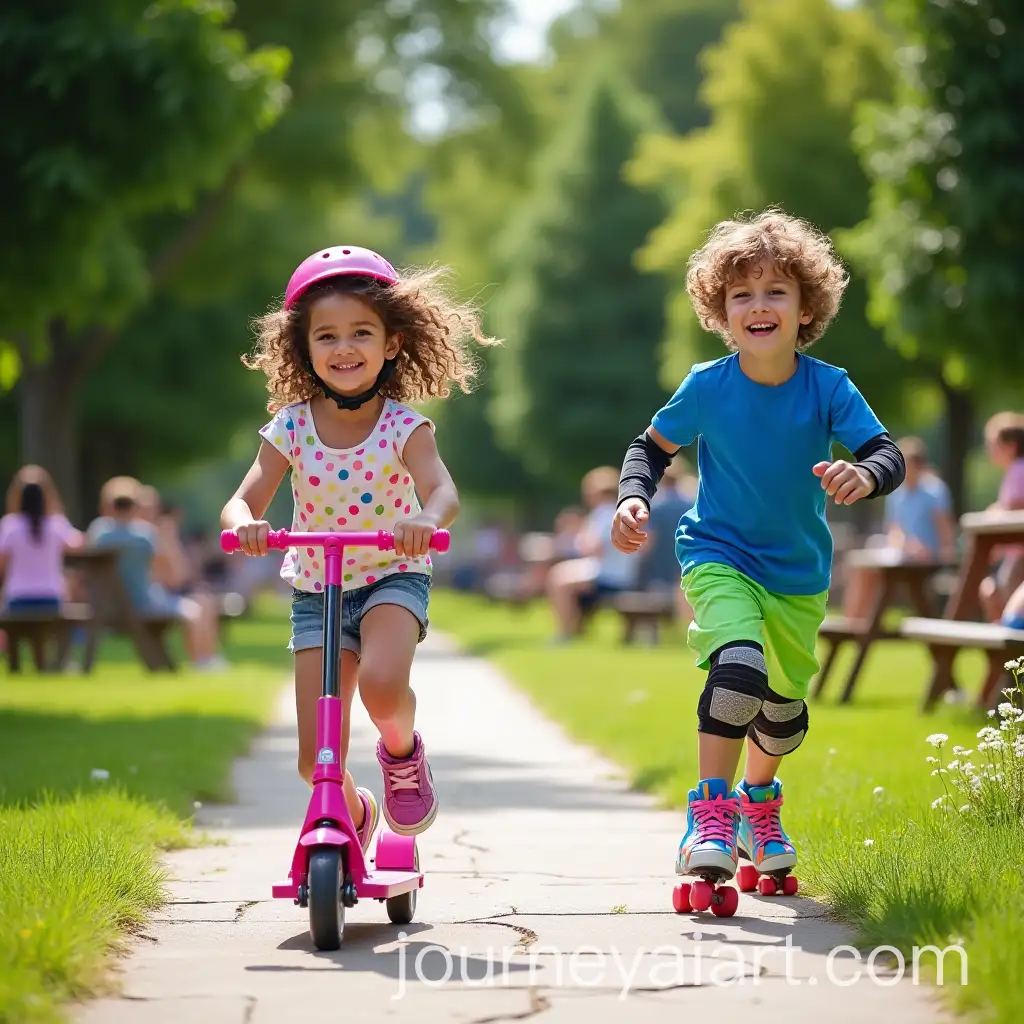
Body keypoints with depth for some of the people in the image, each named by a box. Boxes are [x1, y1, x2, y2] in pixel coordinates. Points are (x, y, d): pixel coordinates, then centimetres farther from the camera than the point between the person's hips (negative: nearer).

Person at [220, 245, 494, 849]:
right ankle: (353, 811, 32)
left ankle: (403, 751, 2)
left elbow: (444, 491, -30)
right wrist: (245, 525, -38)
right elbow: (244, 501, -14)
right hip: (316, 590, 2)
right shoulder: (292, 427, -8)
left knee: (381, 683, -35)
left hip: (393, 578, -2)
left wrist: (427, 518, -53)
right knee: (316, 760, -4)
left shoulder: (404, 427, -14)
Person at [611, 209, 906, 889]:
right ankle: (711, 811, -18)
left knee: (785, 709, 13)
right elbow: (653, 448, 2)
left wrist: (864, 476, -40)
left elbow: (889, 455, -17)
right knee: (739, 667, -30)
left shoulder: (829, 388, -12)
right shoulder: (707, 388, -12)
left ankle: (758, 798, 45)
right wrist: (633, 498, -16)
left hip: (799, 574, 3)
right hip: (719, 559, -3)